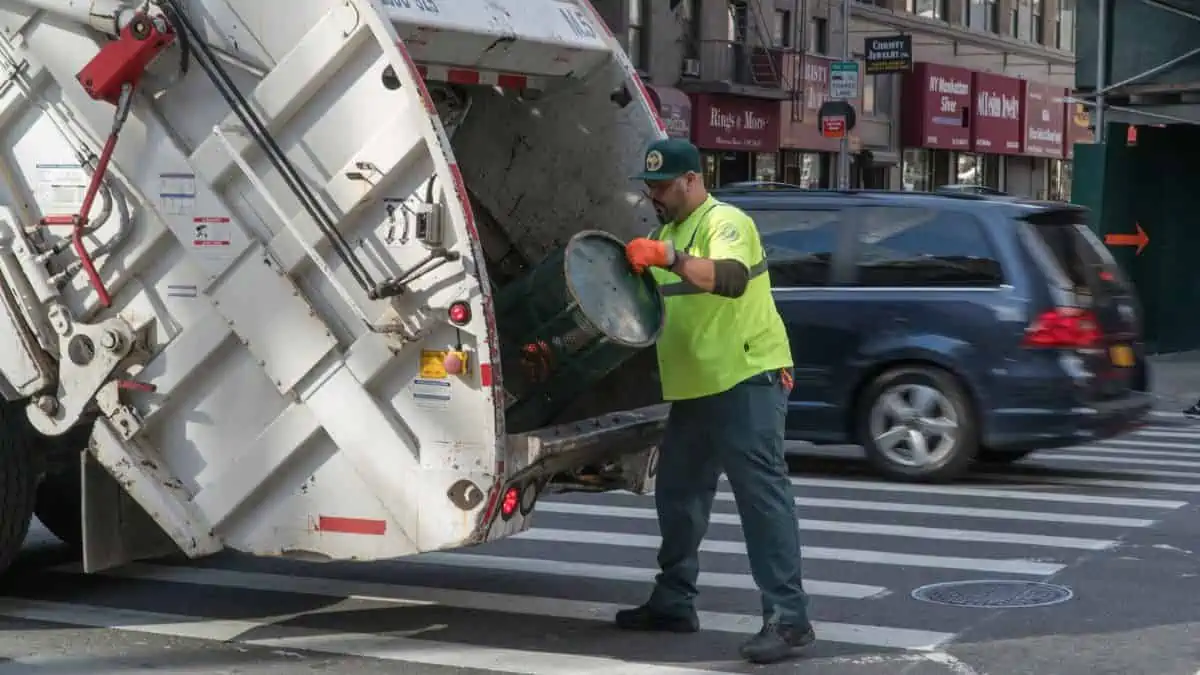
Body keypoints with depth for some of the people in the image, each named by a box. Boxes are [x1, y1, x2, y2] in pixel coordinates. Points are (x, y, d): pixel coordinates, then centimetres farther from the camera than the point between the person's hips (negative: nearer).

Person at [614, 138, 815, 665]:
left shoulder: (725, 222, -10)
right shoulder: (669, 231, 19)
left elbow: (730, 278, -31)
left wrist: (668, 256, -39)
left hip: (746, 381, -10)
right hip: (694, 388, 10)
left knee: (762, 496, -12)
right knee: (676, 494, 17)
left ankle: (788, 619, -14)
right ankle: (673, 602, 30)